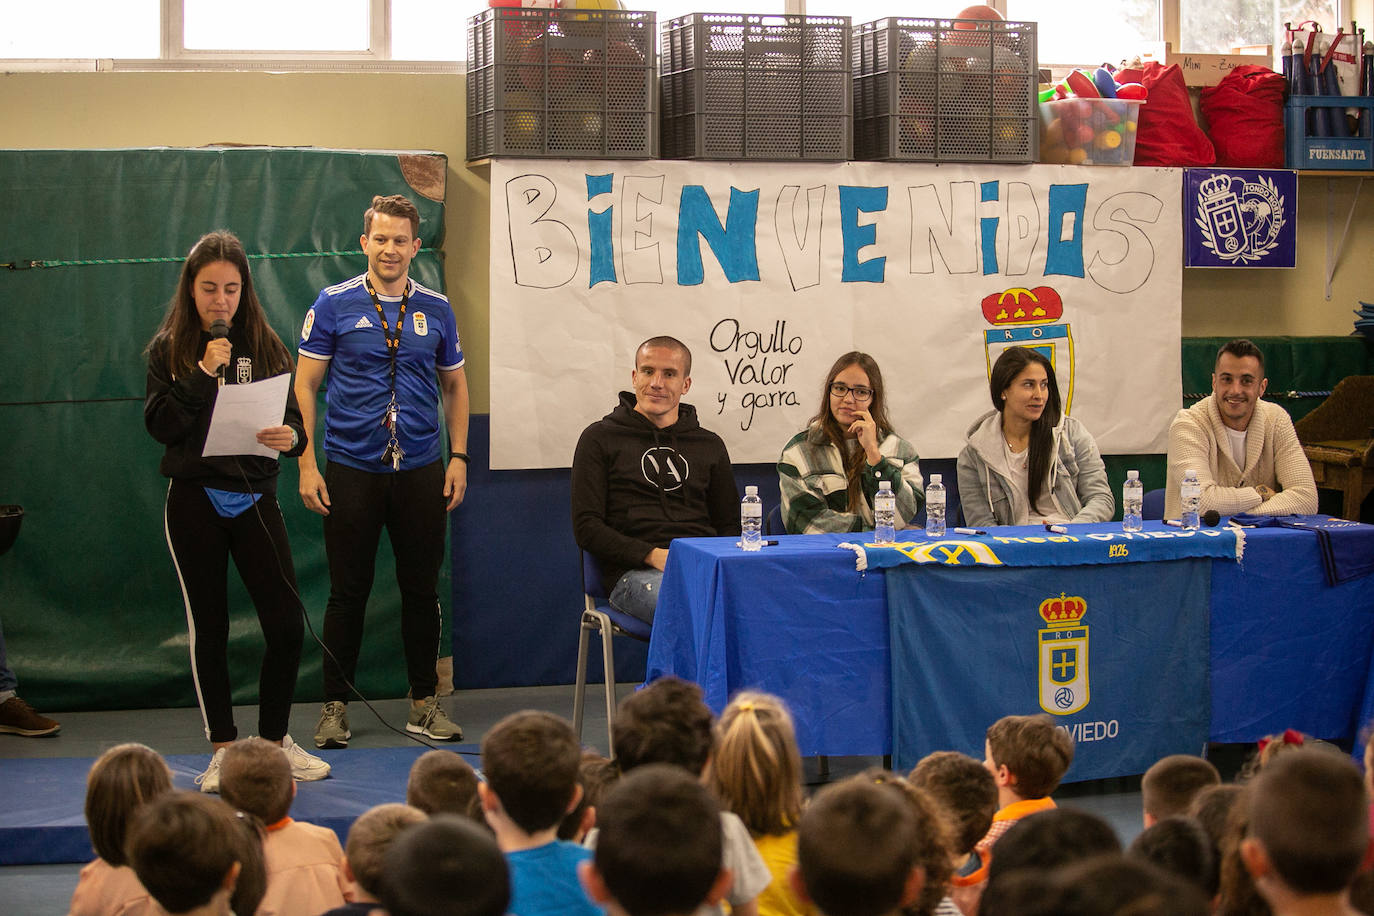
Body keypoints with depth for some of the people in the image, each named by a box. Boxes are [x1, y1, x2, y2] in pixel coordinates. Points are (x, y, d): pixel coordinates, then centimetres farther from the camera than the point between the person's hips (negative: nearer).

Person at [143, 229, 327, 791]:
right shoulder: (169, 349, 2)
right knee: (209, 627, 5)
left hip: (256, 498, 1)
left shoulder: (264, 345, 5)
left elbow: (293, 416, 2)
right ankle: (223, 750, 15)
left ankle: (275, 740, 14)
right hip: (195, 502, -1)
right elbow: (159, 425, -7)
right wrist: (203, 375, -17)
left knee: (287, 625, -4)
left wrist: (289, 436, -20)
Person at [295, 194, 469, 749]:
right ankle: (335, 707, 13)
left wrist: (458, 457, 7)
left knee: (422, 588, 7)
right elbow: (304, 386, 0)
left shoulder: (436, 310, 7)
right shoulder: (334, 305, -1)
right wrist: (306, 463, -7)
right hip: (352, 468, -2)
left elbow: (454, 386, 16)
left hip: (422, 470, 2)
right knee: (349, 591, 2)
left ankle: (424, 702, 19)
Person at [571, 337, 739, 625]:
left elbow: (730, 525, 25)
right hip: (634, 570, -3)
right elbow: (586, 527, 5)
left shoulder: (710, 446, 24)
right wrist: (652, 555, -10)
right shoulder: (600, 438, 13)